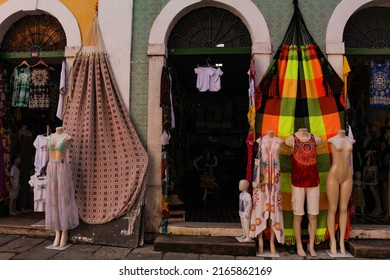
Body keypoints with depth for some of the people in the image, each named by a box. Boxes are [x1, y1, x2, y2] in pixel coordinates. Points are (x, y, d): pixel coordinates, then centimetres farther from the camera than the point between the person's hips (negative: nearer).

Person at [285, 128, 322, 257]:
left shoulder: (316, 139, 3)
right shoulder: (291, 140, -7)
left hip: (313, 182, 3)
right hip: (298, 183, -3)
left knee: (313, 216, 7)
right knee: (298, 216, 4)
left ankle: (311, 246, 22)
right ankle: (299, 246, 19)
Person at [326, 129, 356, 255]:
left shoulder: (351, 141, 8)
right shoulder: (330, 140, -6)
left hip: (347, 177, 5)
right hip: (333, 177, -5)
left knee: (343, 209, 9)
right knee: (332, 209, 2)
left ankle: (341, 242, 19)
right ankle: (333, 242, 16)